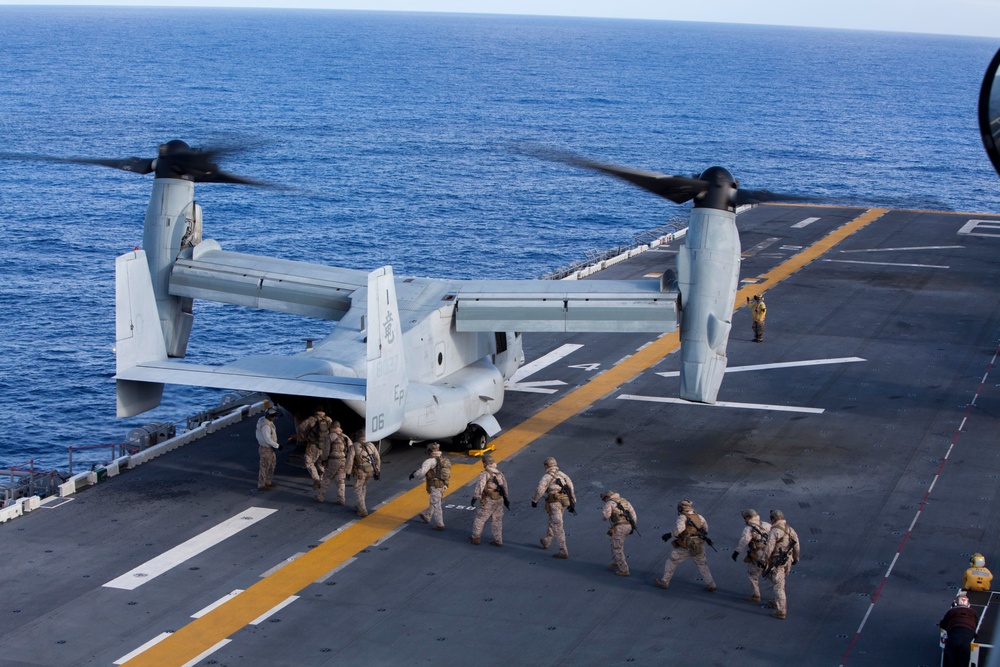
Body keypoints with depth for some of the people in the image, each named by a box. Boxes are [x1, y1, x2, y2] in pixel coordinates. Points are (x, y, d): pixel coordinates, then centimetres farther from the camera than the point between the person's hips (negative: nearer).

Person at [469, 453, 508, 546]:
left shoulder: (485, 474, -15)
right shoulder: (499, 473, 9)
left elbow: (479, 485, -25)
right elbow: (505, 485, 17)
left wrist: (475, 497, -23)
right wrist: (506, 498, 25)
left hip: (488, 501, -6)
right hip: (499, 500, 6)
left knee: (480, 518, 10)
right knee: (497, 521, 14)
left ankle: (475, 537, 20)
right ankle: (498, 541, 16)